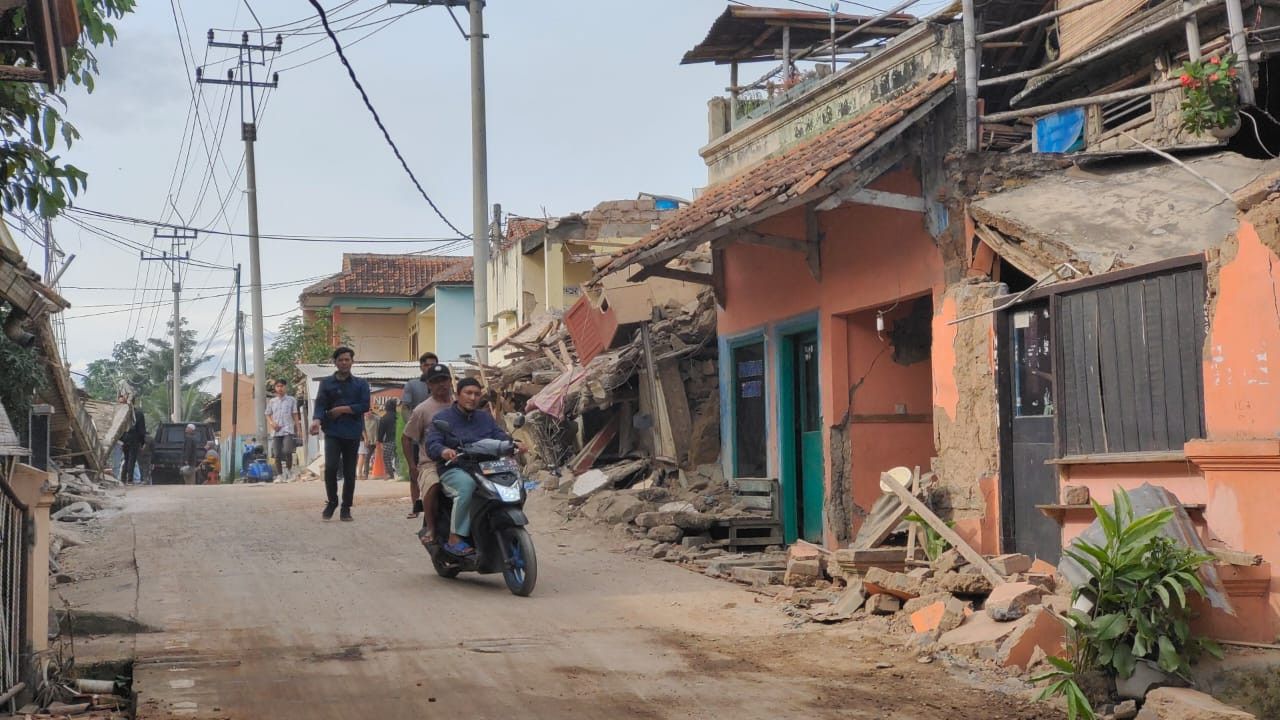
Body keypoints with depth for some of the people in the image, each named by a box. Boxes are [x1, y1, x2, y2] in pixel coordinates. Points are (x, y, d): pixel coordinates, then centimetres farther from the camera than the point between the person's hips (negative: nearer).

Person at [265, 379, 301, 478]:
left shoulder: (291, 400, 7)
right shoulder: (271, 401, 13)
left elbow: (295, 415, 8)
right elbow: (268, 415, 16)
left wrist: (297, 429, 1)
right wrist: (272, 423, -5)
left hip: (288, 430, -3)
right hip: (276, 432, 3)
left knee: (287, 451, -18)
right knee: (277, 454, -1)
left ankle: (290, 470, 3)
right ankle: (279, 475, 7)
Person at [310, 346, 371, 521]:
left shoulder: (360, 384, 9)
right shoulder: (326, 383, 8)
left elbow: (364, 406, -2)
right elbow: (320, 404, -3)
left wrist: (342, 409, -8)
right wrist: (317, 420, -22)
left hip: (352, 434, 1)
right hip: (332, 433, -1)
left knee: (349, 472, 3)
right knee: (330, 467, -16)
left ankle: (346, 507, 15)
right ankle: (332, 501, 5)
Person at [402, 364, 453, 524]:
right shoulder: (422, 409, 2)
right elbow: (406, 438, 7)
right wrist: (412, 465, 0)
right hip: (430, 463, -4)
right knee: (433, 486, -35)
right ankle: (430, 527, -19)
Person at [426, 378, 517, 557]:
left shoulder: (486, 417, 23)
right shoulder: (443, 417, 7)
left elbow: (500, 436, 10)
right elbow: (431, 444, -6)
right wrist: (443, 451, -30)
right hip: (454, 470, -4)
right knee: (467, 485, -38)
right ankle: (454, 540, -33)